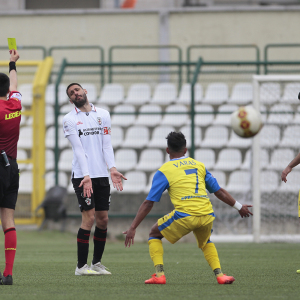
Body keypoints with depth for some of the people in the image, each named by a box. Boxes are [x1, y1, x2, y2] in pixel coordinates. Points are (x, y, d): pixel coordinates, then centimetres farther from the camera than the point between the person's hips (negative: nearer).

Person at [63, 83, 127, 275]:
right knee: (89, 218, -12)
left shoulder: (103, 115, 12)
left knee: (103, 219, 5)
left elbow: (107, 145, 7)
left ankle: (97, 263, 17)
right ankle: (81, 266, -6)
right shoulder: (69, 119, 0)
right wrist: (86, 176, -18)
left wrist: (112, 169, -7)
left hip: (102, 175, 4)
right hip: (82, 175, -4)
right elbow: (78, 149, -9)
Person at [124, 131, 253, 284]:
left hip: (184, 216, -4)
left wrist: (133, 228, 7)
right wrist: (239, 207, 37)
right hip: (207, 215, 4)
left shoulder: (164, 171, 8)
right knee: (205, 242, 35)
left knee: (154, 234, 21)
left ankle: (159, 274, 5)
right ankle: (219, 274, 15)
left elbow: (148, 203, 5)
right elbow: (219, 191, 23)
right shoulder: (199, 165, 19)